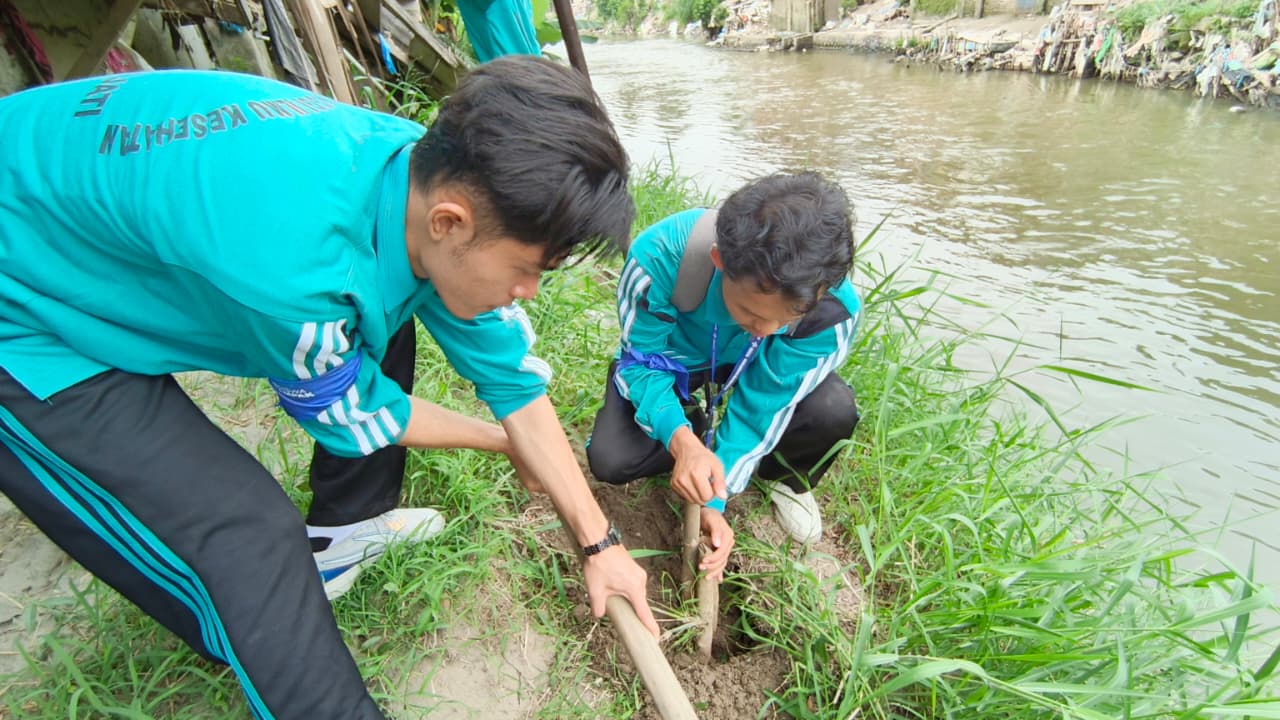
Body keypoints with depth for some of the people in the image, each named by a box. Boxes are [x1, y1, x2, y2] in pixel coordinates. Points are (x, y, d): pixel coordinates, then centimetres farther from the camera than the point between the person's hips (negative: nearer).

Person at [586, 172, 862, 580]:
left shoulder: (834, 309, -33)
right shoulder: (659, 257, -40)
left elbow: (762, 406, -24)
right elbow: (641, 363, -26)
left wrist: (715, 504, -27)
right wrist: (681, 439, -45)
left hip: (754, 370, 1)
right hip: (672, 357, 0)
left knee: (834, 410, -29)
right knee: (609, 460, -22)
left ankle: (786, 478, 7)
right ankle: (701, 429, 10)